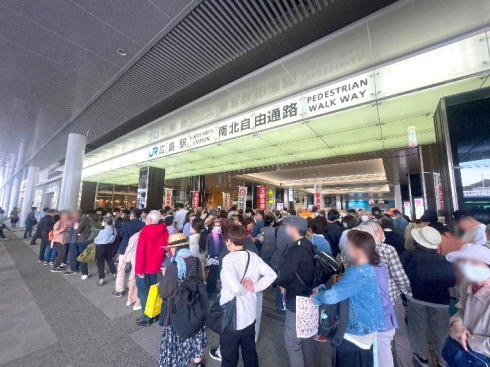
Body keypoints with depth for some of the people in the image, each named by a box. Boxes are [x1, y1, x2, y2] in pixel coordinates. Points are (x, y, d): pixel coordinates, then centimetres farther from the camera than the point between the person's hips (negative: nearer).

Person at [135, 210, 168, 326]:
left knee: (144, 293, 12)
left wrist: (139, 269, -12)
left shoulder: (145, 231, -19)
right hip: (156, 267, 5)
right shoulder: (164, 231, -6)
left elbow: (140, 251, -19)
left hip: (144, 268, -5)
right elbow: (166, 248, -1)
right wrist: (162, 263, 10)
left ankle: (147, 317, 20)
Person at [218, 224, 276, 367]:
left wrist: (244, 290, -14)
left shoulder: (228, 259, -24)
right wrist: (255, 287, -5)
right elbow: (272, 274, -2)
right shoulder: (253, 256, -6)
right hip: (250, 315, 6)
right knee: (250, 353, 26)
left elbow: (235, 288, -35)